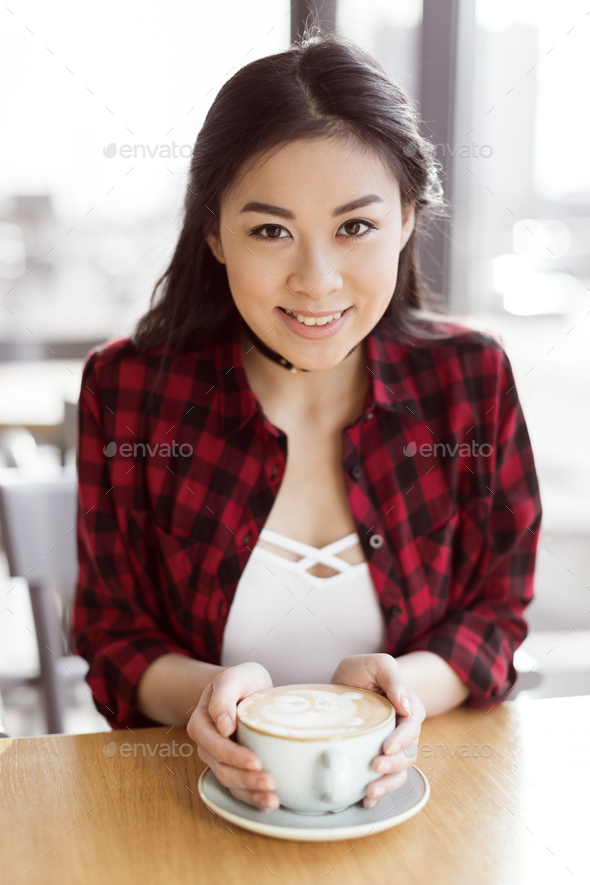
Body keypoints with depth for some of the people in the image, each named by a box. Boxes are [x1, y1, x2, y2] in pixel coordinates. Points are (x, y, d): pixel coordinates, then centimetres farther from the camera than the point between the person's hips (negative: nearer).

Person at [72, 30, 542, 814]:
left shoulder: (473, 380, -5)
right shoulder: (127, 389, -7)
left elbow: (494, 617, 2)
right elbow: (113, 637, -1)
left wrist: (406, 683, -19)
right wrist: (203, 690, -22)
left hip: (408, 791, 3)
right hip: (203, 807, -2)